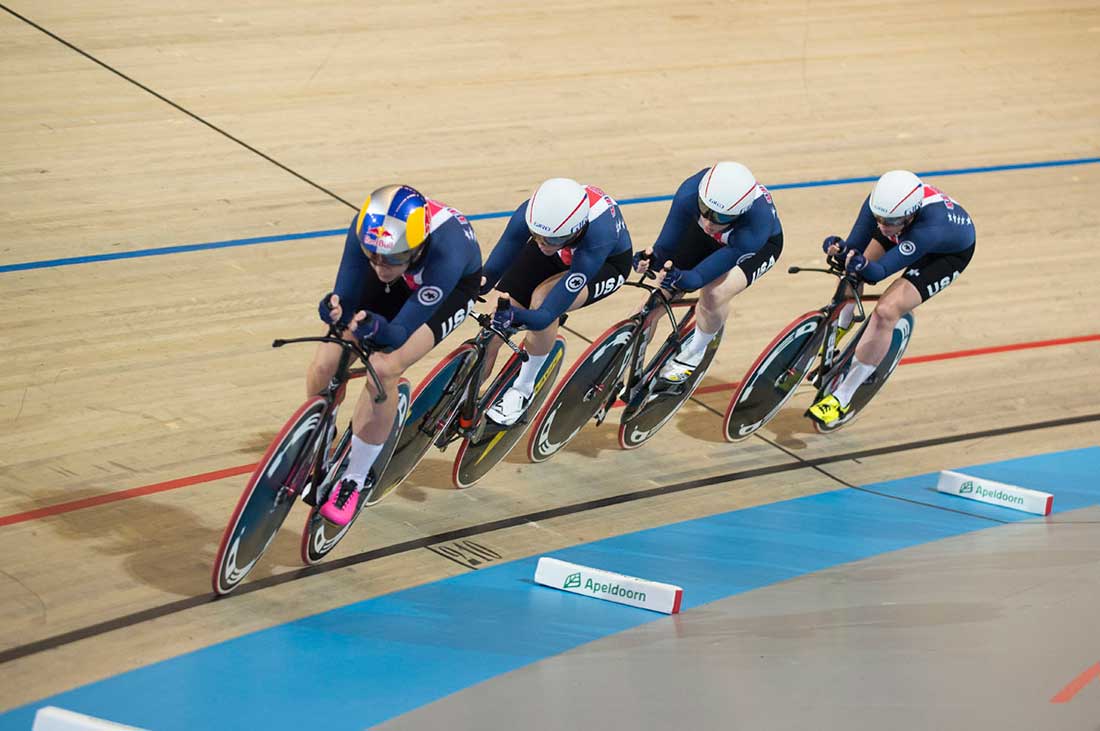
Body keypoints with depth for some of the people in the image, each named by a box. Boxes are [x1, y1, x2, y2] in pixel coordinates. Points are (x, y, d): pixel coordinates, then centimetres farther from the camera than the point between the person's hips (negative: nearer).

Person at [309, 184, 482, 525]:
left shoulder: (445, 251, -44)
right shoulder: (366, 228, -35)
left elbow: (400, 333, -35)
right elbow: (347, 297, -24)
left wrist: (375, 328, -56)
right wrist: (334, 309, -47)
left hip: (454, 283, -4)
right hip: (401, 278, 4)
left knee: (383, 369, -26)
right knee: (327, 362, -12)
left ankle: (353, 482, -5)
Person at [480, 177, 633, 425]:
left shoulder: (596, 239, -45)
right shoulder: (532, 213, -36)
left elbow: (545, 316, -43)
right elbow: (491, 272, -29)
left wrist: (512, 315, -60)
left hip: (608, 261, -4)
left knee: (542, 298, -32)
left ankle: (523, 389, -9)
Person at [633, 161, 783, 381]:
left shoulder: (756, 224, -45)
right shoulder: (689, 194, -37)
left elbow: (706, 274, -41)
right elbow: (667, 247, -26)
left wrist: (681, 279, -61)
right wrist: (653, 258, -48)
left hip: (760, 244, -3)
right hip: (707, 238, 3)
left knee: (714, 295, -29)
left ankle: (695, 351, 2)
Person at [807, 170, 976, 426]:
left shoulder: (930, 227, -46)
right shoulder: (881, 202, -33)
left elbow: (879, 272, -40)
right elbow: (855, 245, -27)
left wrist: (861, 265, -61)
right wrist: (838, 250, -49)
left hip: (949, 250, -6)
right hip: (909, 232, 6)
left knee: (886, 312, -20)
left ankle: (842, 397, -9)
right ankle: (840, 328, 32)